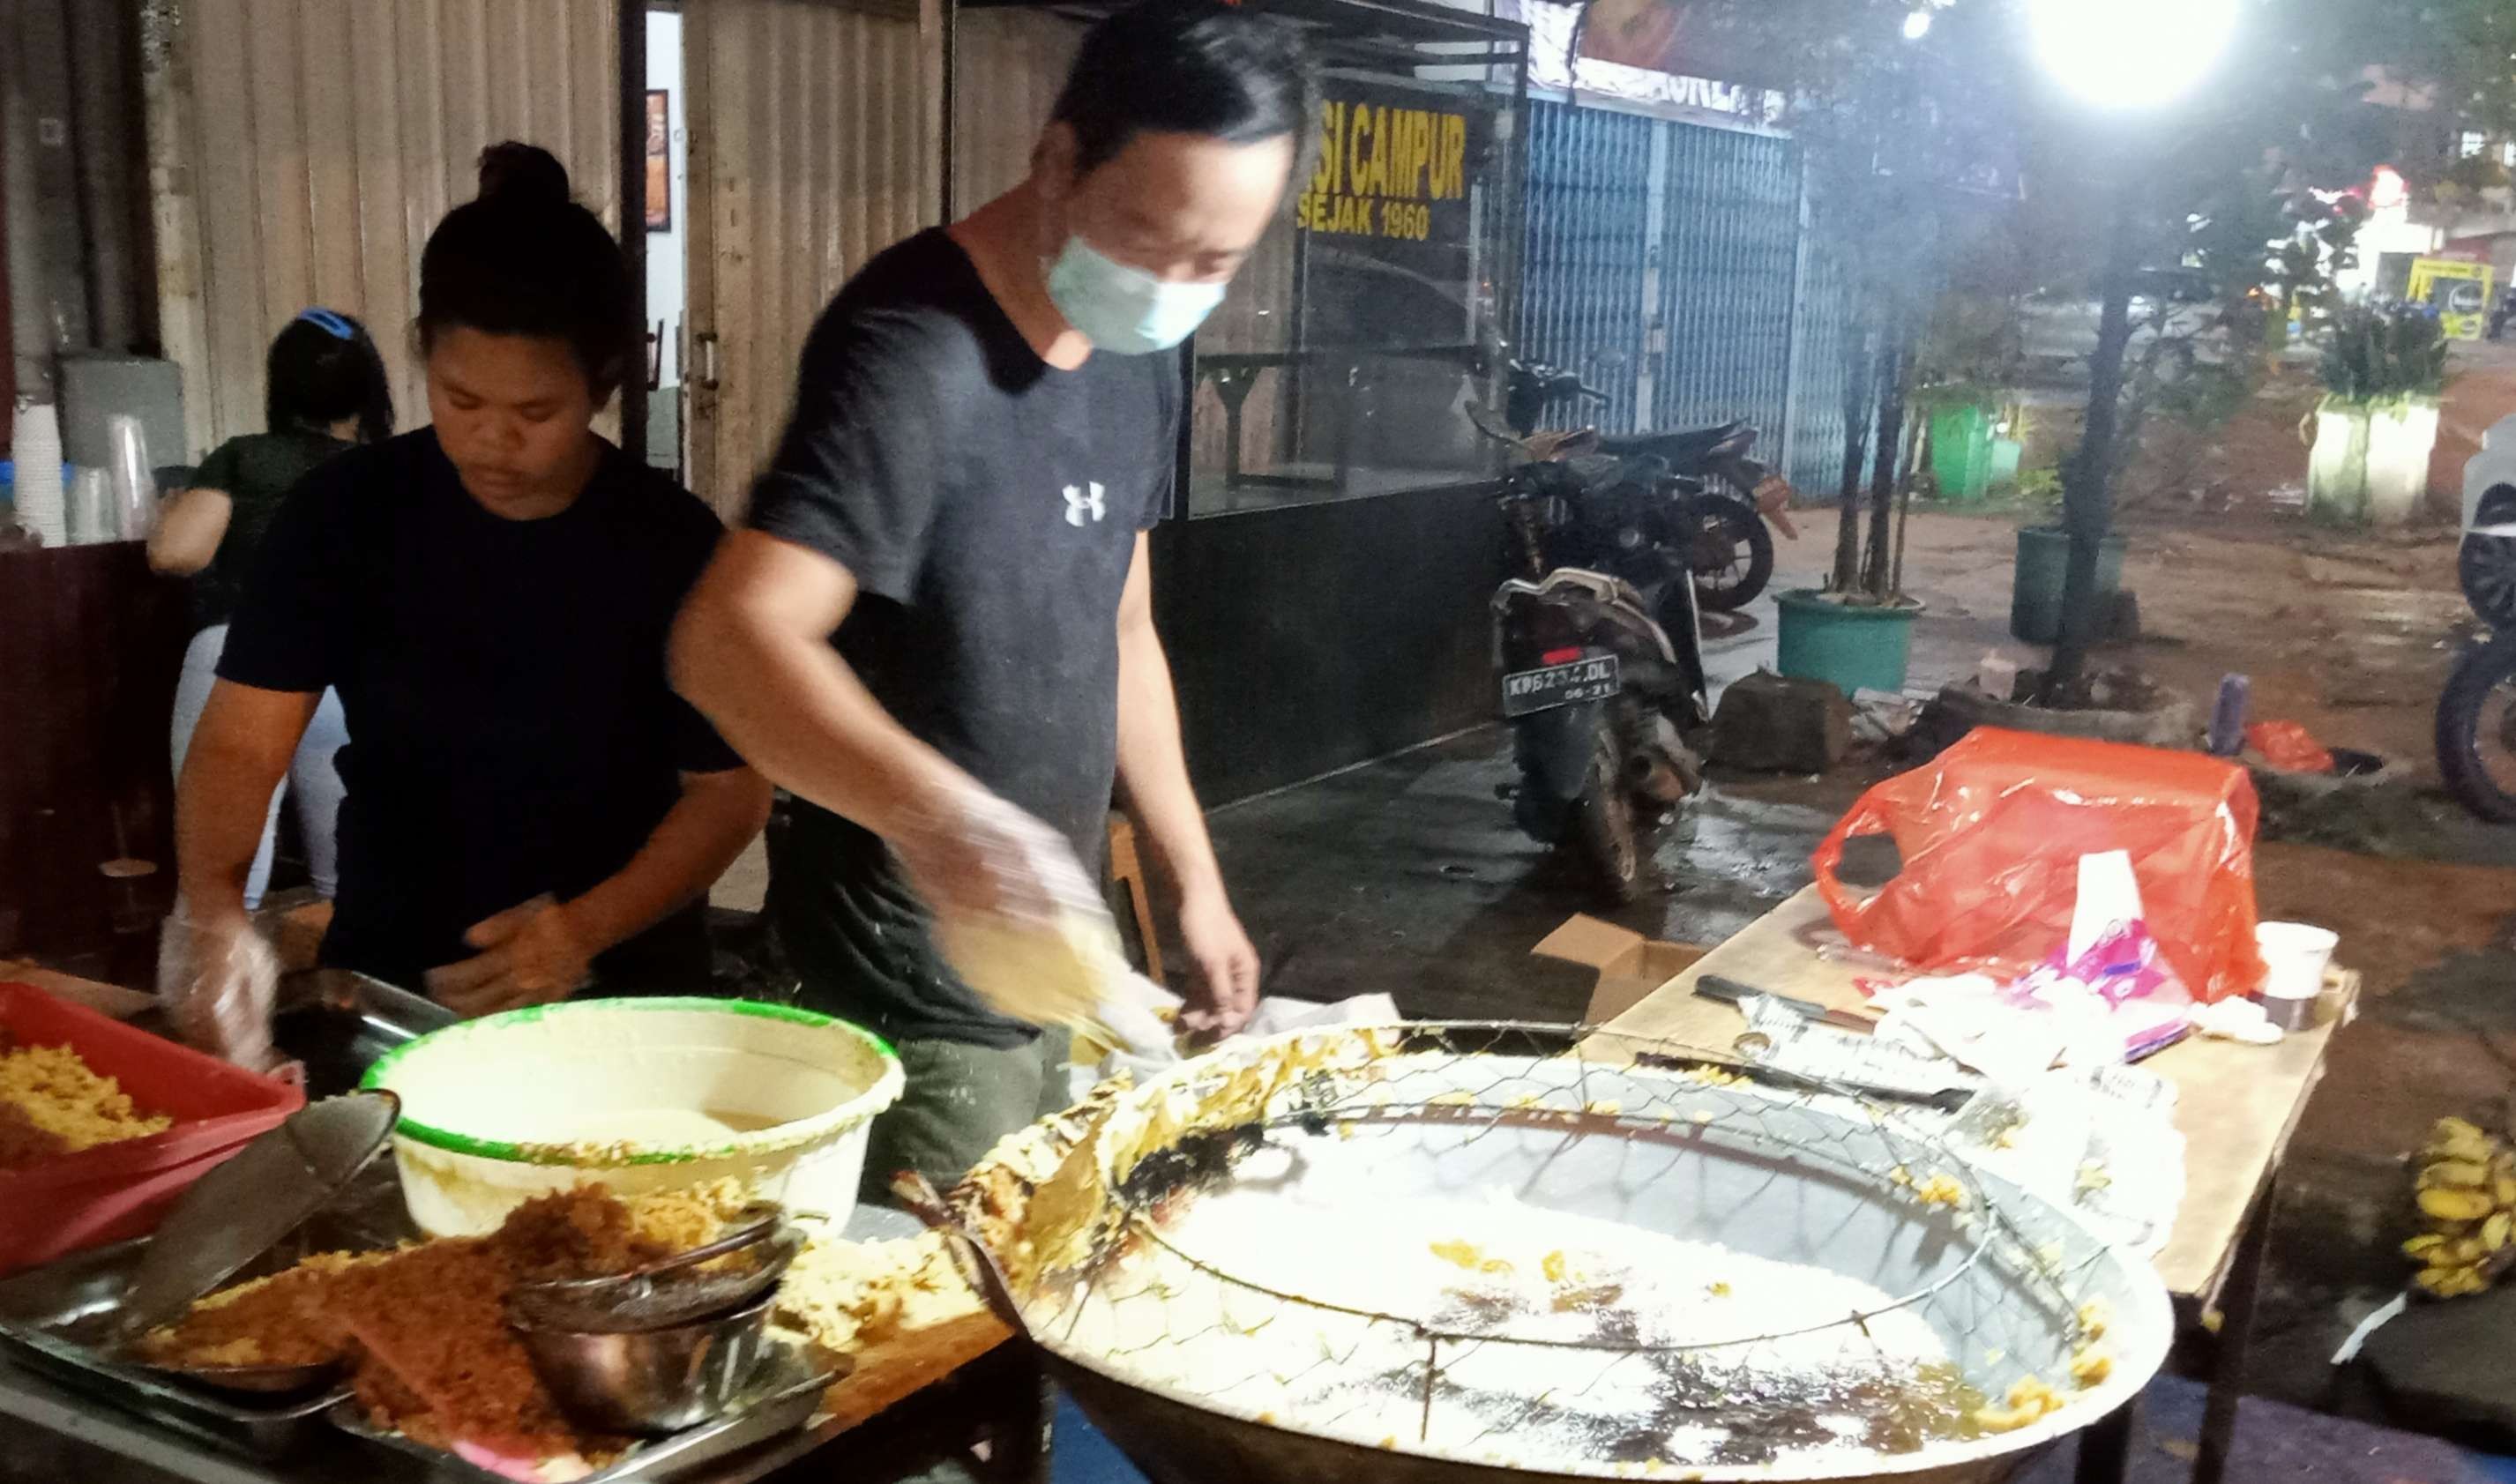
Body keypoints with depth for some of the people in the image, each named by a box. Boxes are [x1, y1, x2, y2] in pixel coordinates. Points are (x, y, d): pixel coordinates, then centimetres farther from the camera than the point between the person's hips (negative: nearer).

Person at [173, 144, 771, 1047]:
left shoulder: (671, 544, -7)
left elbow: (729, 790, -3)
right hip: (383, 980, 2)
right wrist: (215, 911, -26)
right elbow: (240, 740, -7)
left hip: (619, 989, -1)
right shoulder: (348, 513, -4)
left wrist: (589, 928, -18)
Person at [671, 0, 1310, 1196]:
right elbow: (731, 642, -35)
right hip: (909, 995, -8)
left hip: (1035, 963, 8)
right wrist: (937, 813, -51)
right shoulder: (916, 347, -23)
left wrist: (1196, 879, 11)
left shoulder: (1138, 357, 4)